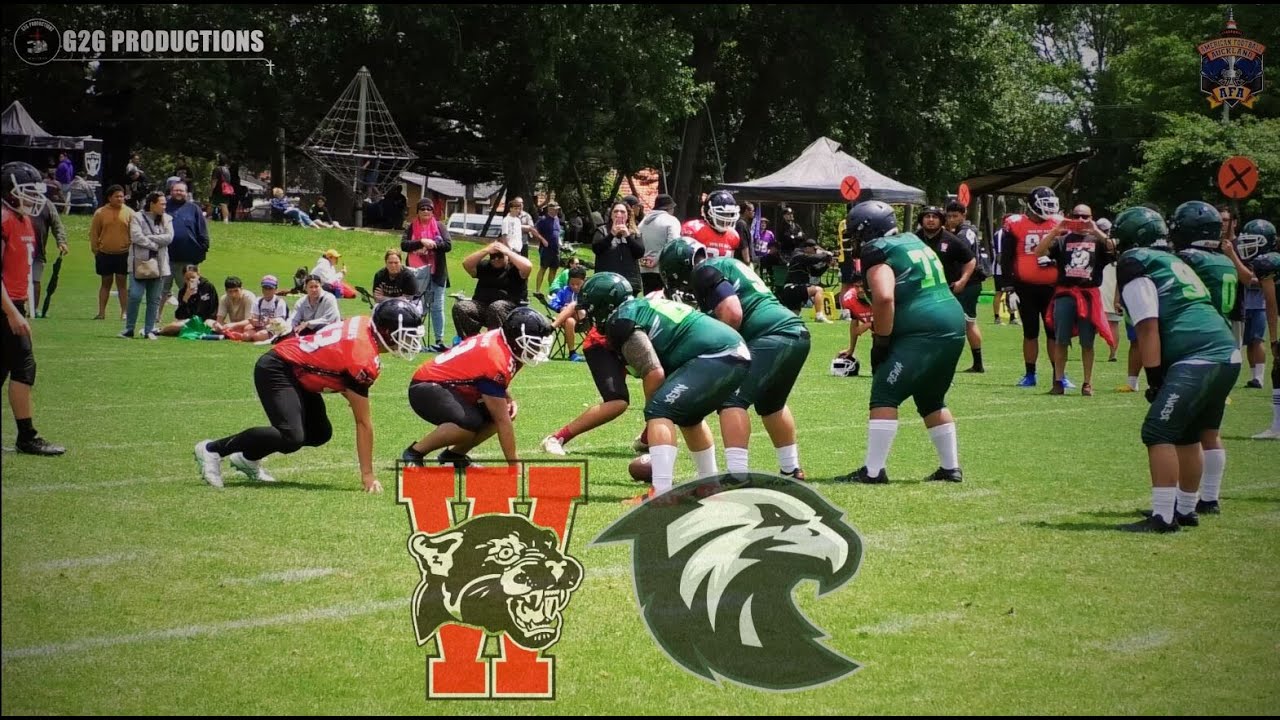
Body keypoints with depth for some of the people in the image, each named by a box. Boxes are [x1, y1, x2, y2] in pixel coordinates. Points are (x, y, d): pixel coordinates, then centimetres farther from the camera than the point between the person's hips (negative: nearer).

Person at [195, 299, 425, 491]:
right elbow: (363, 423, -22)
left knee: (320, 434, 11)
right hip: (276, 371, -10)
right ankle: (213, 449, -9)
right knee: (292, 437, -23)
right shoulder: (363, 360, -26)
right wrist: (367, 475, -17)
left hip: (296, 371, 10)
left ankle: (247, 458, 24)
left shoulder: (365, 325, -3)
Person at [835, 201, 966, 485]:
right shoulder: (914, 243, 21)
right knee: (931, 400, 23)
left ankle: (873, 471, -7)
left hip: (922, 333, -9)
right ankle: (951, 468, 26)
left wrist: (881, 341, -11)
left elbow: (884, 297, -20)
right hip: (954, 325, 9)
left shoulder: (878, 252, -6)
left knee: (885, 396, -4)